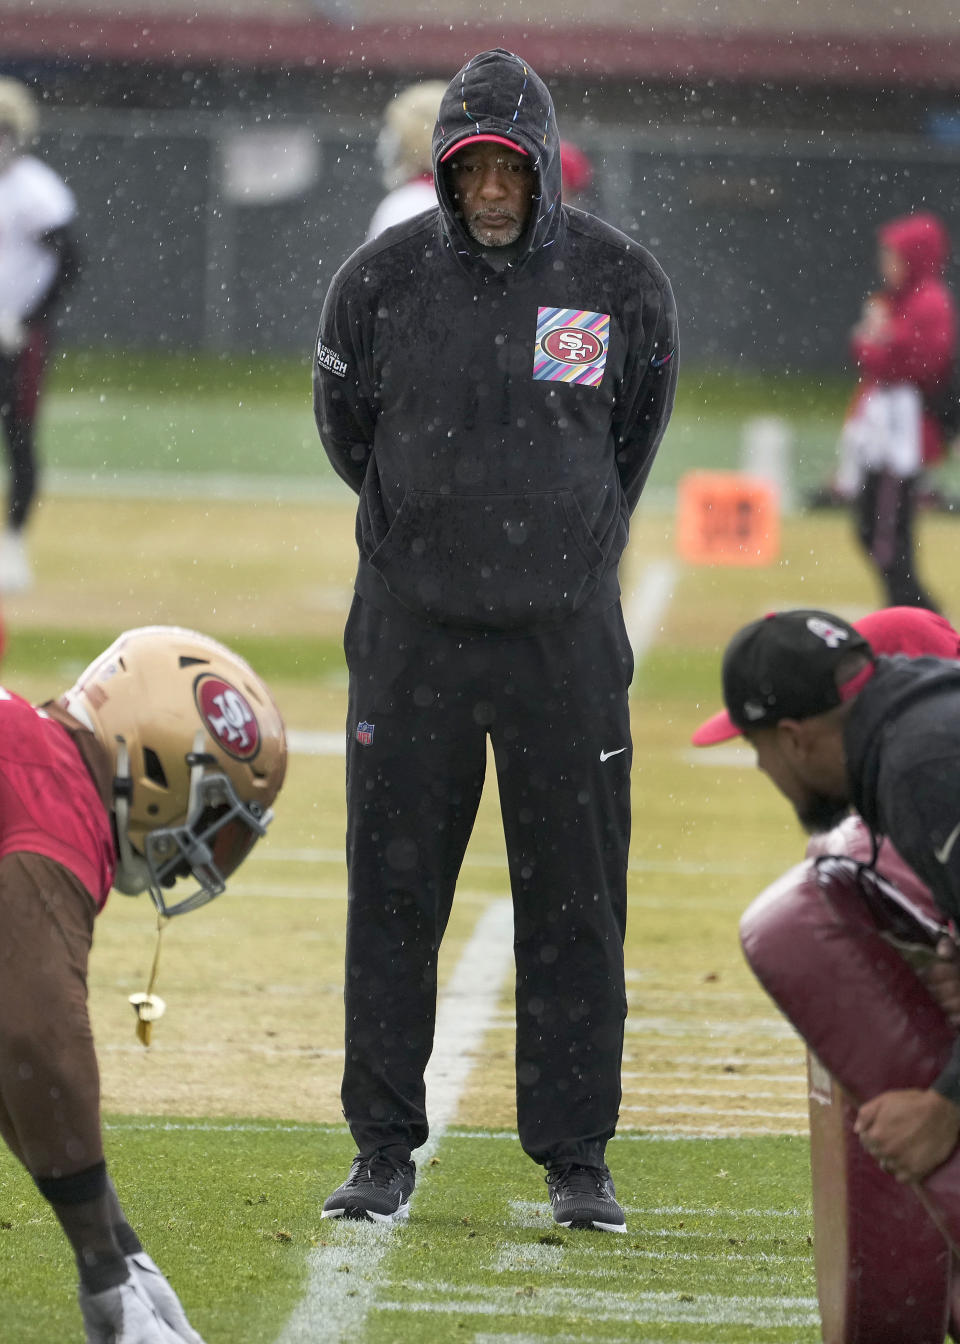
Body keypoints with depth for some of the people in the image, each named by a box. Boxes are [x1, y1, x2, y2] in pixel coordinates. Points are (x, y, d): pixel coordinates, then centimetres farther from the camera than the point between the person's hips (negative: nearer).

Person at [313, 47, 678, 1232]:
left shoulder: (622, 285, -4)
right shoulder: (381, 280, -5)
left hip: (564, 632, 0)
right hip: (411, 630, 0)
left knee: (575, 901, 2)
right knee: (391, 890, 2)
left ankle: (576, 1156, 11)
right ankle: (383, 1152, 11)